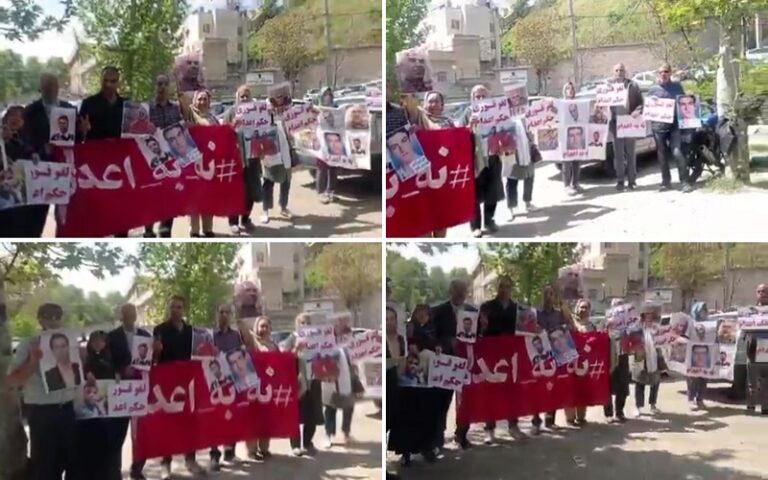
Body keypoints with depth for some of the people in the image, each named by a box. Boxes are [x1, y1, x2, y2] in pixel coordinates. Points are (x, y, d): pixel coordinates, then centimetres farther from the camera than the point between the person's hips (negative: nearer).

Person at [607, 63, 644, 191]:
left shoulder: (633, 85, 6)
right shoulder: (608, 84, 8)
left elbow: (640, 101, 3)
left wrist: (638, 111, -17)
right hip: (615, 122, 0)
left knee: (630, 152, 6)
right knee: (618, 153, 3)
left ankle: (632, 180, 11)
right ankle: (620, 181, 7)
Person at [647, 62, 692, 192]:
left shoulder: (677, 86, 10)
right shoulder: (653, 89, 11)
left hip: (674, 125, -2)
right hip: (658, 126, 2)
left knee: (677, 153, -14)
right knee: (662, 155, 7)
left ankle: (685, 182, -11)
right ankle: (666, 181, 18)